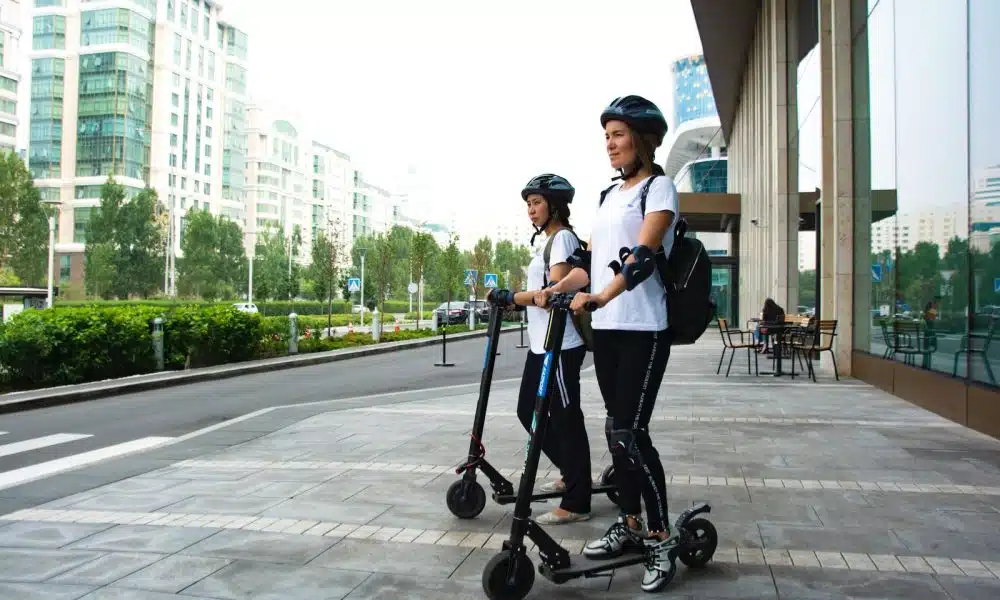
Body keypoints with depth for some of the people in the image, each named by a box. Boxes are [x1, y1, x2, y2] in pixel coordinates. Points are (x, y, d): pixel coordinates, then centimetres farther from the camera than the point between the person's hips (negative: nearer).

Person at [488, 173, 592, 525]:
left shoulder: (563, 238, -9)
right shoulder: (548, 241, 19)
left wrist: (510, 298, -18)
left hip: (560, 347, -10)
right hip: (540, 345, 10)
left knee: (566, 419, -4)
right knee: (528, 411, 15)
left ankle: (576, 503, 4)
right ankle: (573, 474, 29)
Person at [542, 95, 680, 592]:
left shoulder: (659, 188, -4)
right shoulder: (609, 195, 17)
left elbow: (643, 256, -20)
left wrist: (599, 297, -35)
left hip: (643, 330, -7)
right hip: (605, 329, 7)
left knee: (630, 433, -10)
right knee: (617, 431, 11)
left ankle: (661, 537, 4)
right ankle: (629, 524, 23)